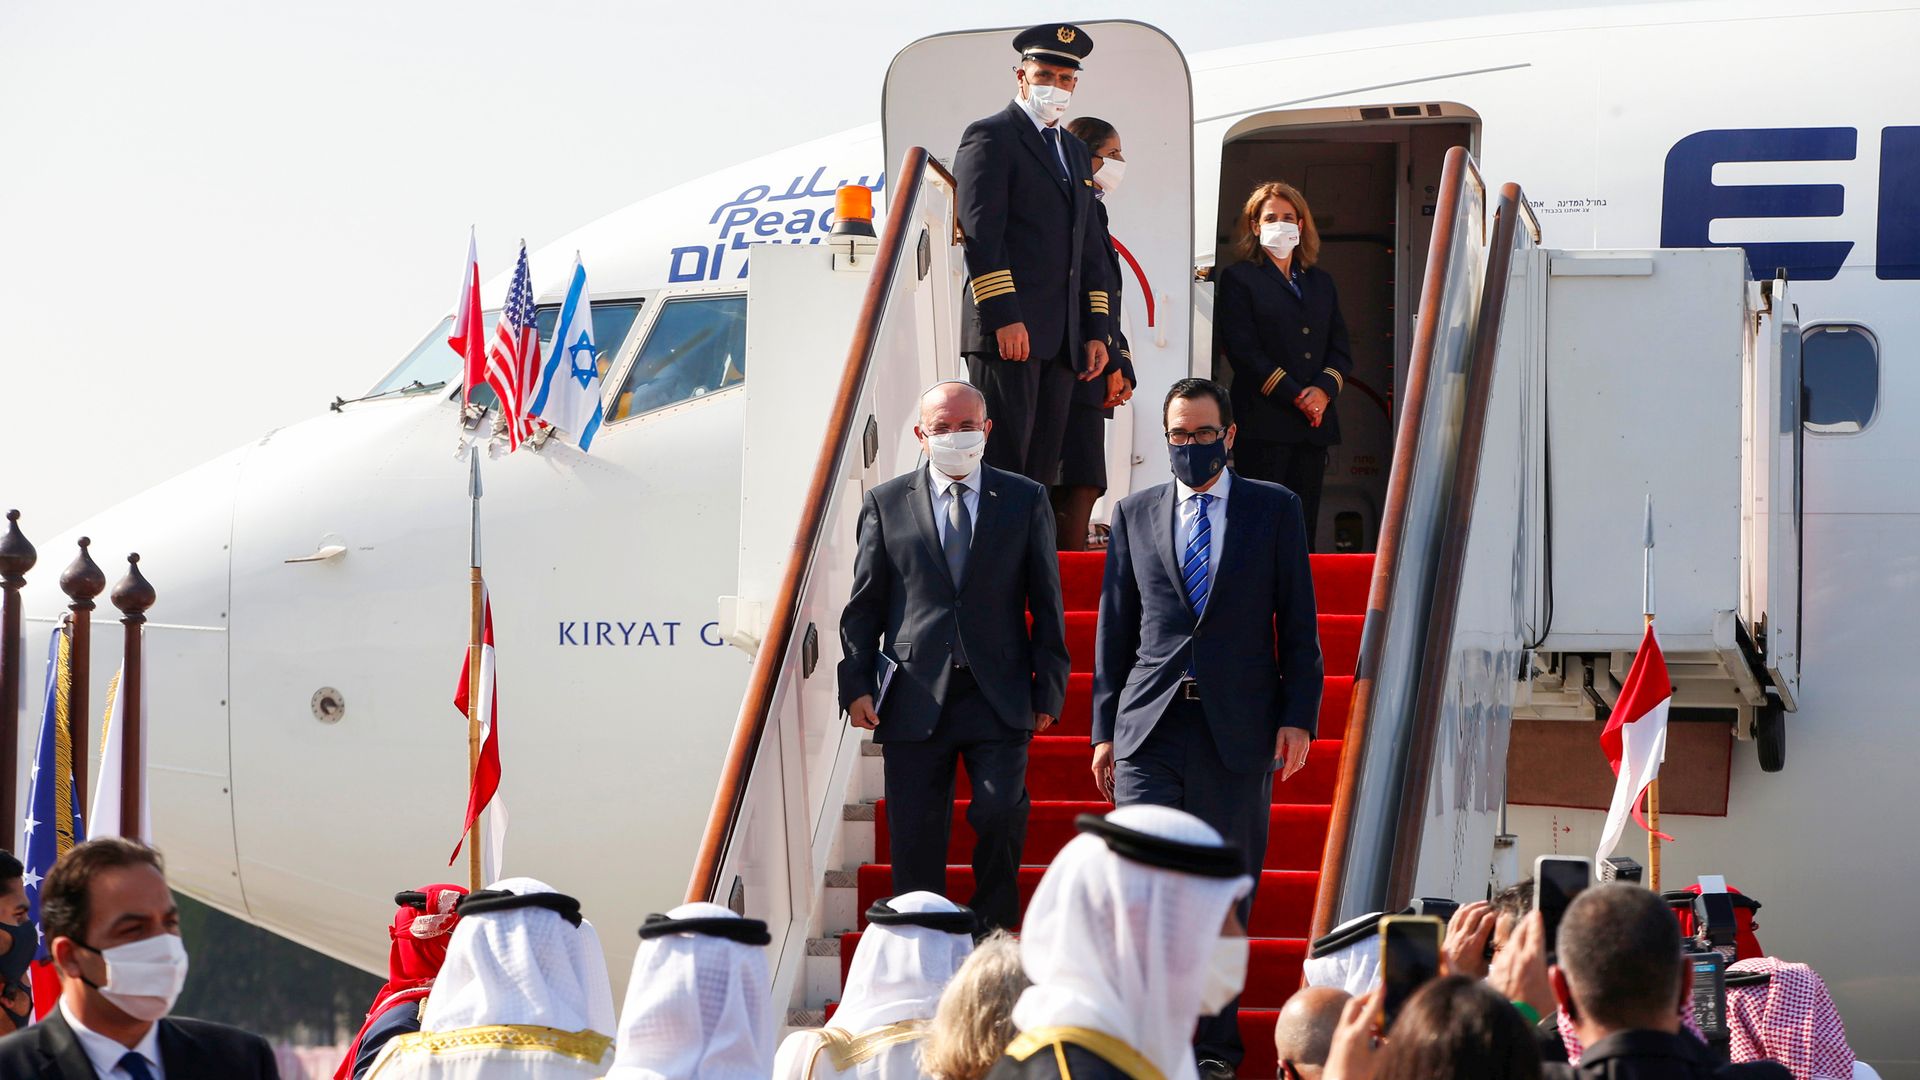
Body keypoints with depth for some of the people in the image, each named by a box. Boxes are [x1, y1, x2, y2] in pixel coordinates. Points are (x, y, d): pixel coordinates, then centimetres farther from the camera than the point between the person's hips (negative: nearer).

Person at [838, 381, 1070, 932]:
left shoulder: (1025, 501, 9)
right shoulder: (886, 504, 9)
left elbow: (1047, 602, 8)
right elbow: (863, 606, 10)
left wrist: (1049, 689, 2)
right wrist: (856, 684, 0)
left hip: (999, 697, -1)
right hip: (916, 696, 1)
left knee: (1000, 813, -16)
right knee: (915, 840, 1)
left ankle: (994, 933, 4)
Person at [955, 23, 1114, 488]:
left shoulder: (1076, 152, 25)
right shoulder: (990, 137, 0)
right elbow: (980, 233, -11)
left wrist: (1096, 331, 16)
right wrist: (1003, 318, -19)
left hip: (1062, 342, 7)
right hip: (1008, 331, -7)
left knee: (1042, 470, 3)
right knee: (1001, 467, -11)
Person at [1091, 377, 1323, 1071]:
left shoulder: (1274, 509, 7)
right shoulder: (1135, 515, 12)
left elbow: (1298, 624, 5)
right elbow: (1114, 629, 14)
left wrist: (1297, 719, -4)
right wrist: (1105, 728, 9)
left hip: (1237, 728, -1)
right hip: (1150, 727, 1)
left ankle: (1216, 1045, 12)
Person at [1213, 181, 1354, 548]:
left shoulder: (1321, 282, 22)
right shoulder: (1238, 278, 5)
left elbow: (1341, 349, 16)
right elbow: (1242, 349, -6)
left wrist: (1324, 389, -6)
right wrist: (1295, 396, -13)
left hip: (1315, 422, 5)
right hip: (1263, 422, -5)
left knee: (1303, 528, 2)